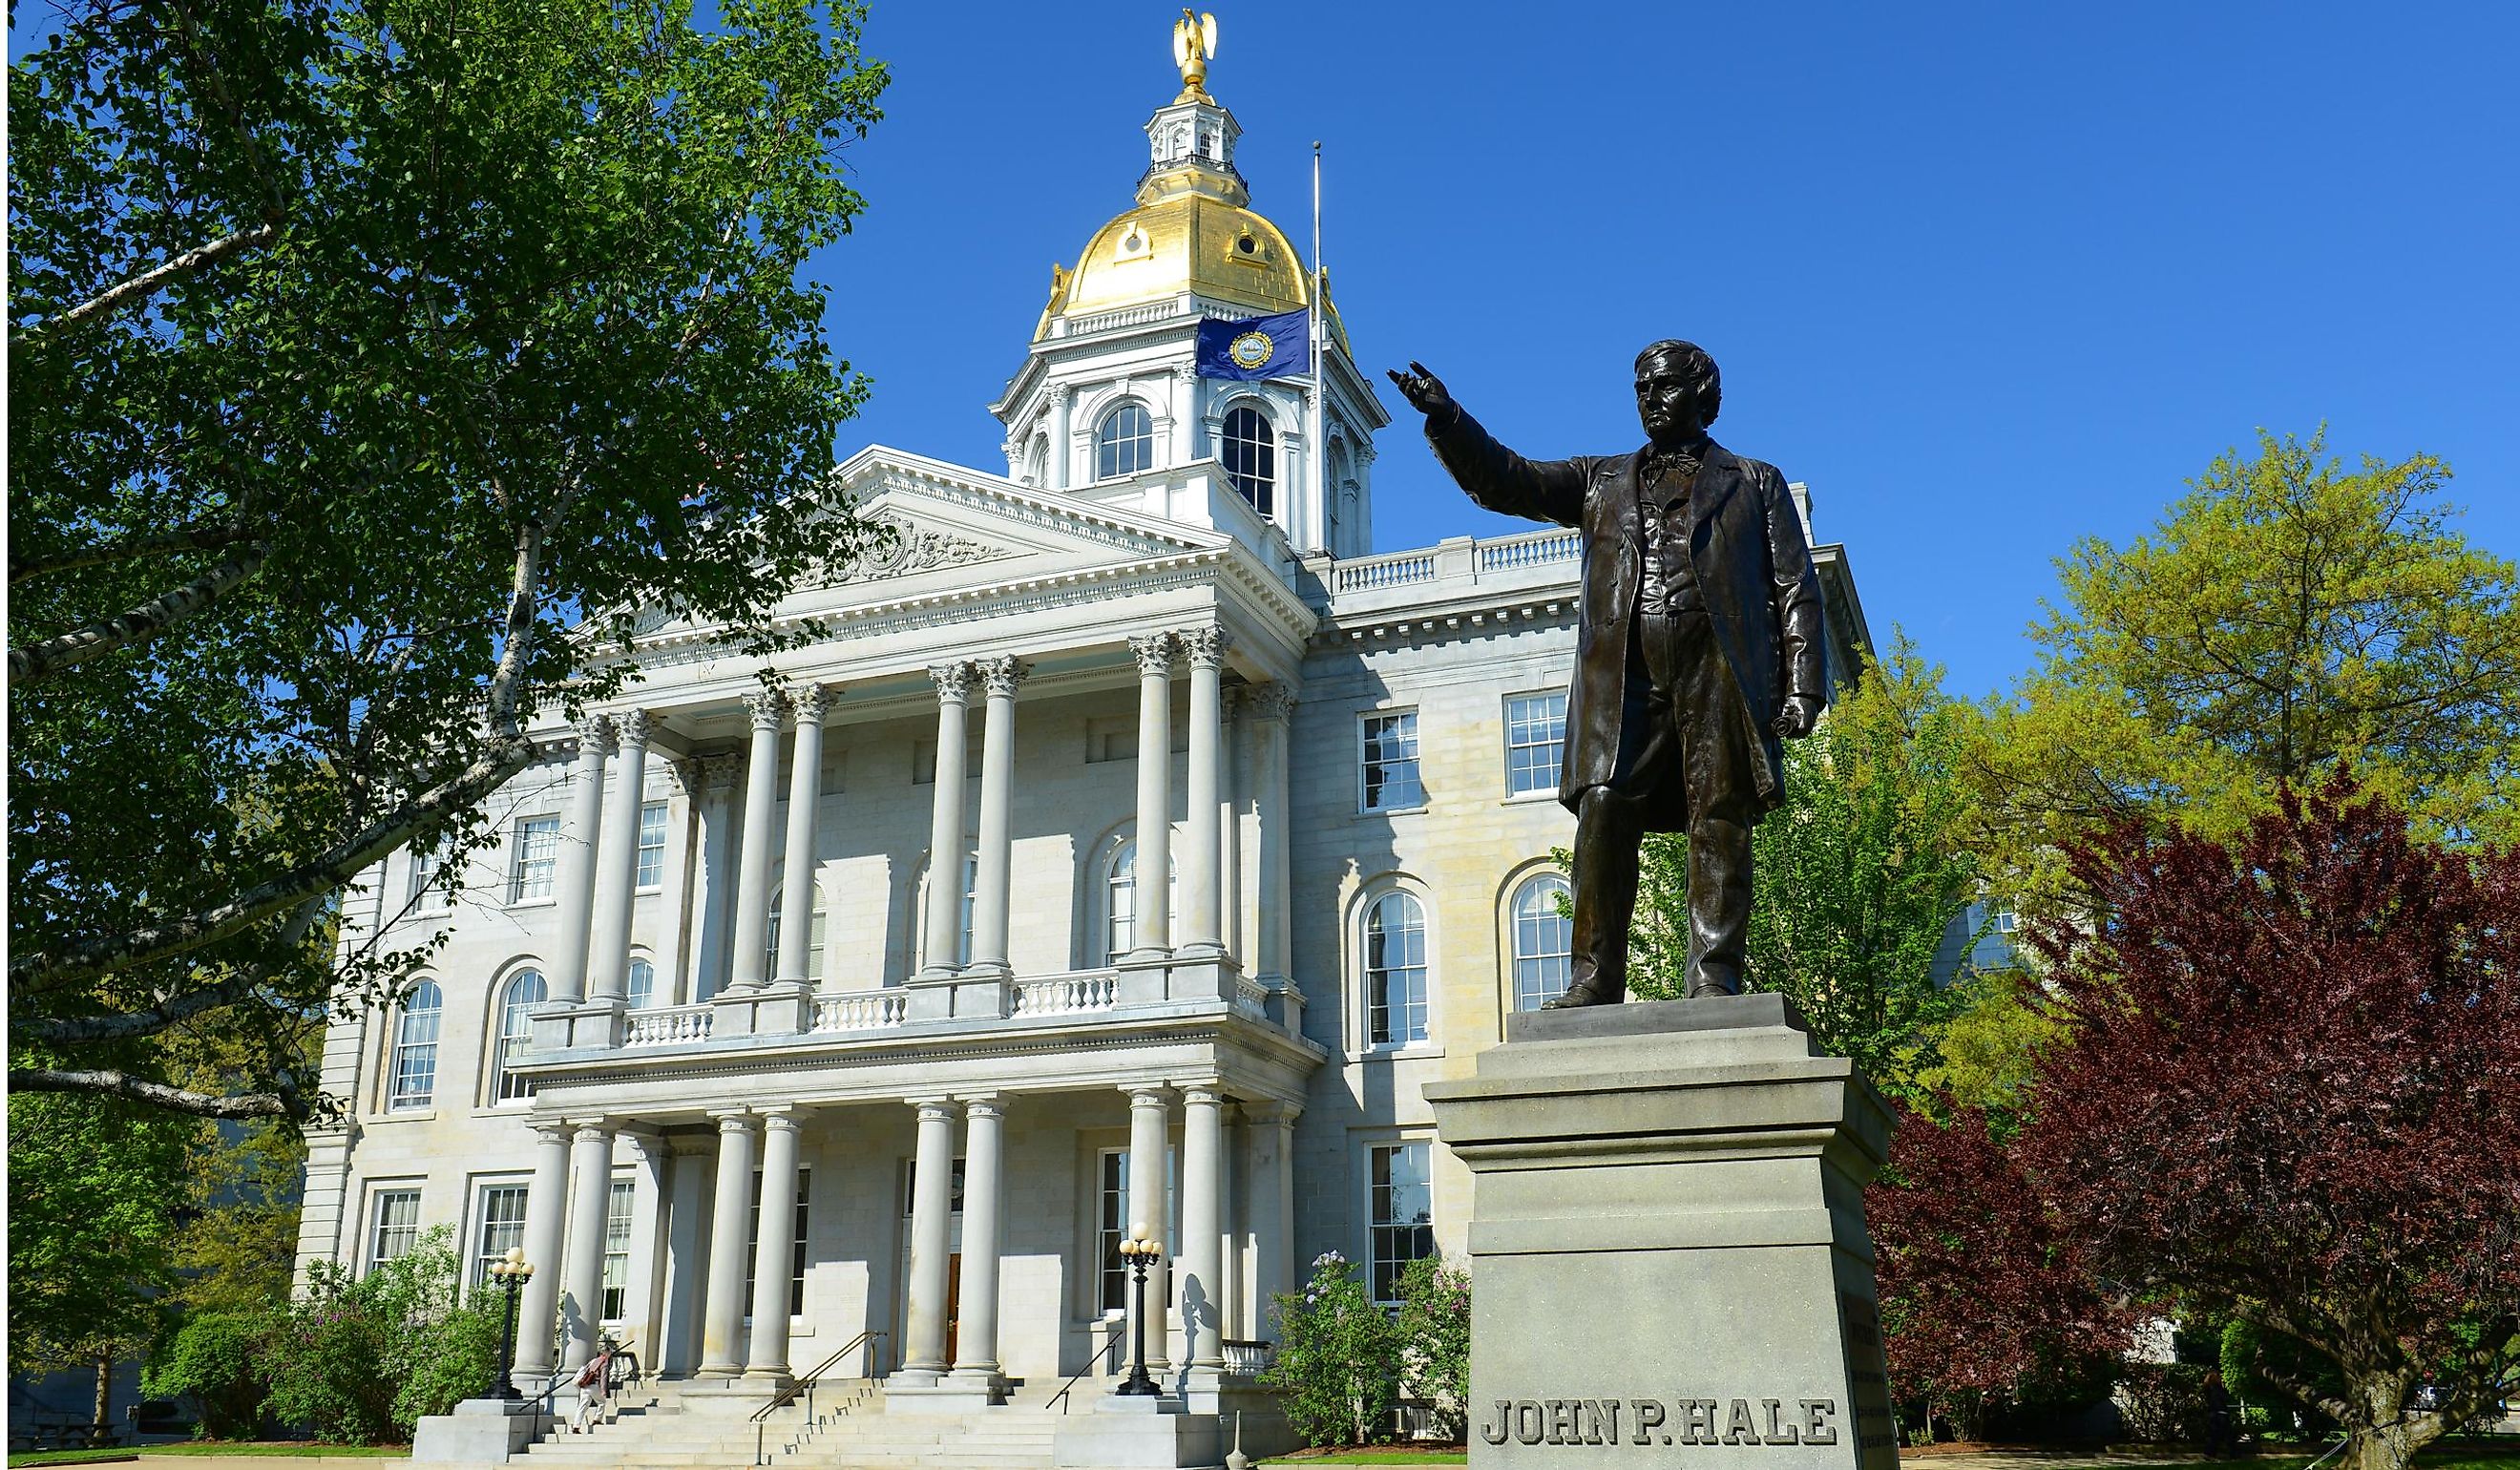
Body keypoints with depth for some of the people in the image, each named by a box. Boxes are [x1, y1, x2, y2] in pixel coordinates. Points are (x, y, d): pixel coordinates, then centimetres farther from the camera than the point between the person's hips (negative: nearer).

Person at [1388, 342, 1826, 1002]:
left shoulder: (1755, 482, 22)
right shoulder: (1602, 479, 27)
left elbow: (1796, 592, 14)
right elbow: (1506, 482, 16)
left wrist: (1802, 687, 1)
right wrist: (1446, 419, 0)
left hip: (1718, 667, -1)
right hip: (1624, 672, 1)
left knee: (1719, 819, -8)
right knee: (1603, 812, -14)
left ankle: (1714, 977, -6)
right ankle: (1595, 981, -14)